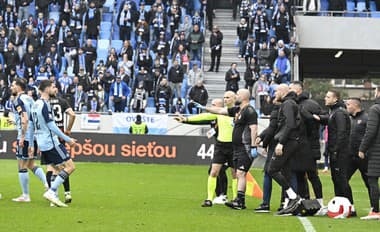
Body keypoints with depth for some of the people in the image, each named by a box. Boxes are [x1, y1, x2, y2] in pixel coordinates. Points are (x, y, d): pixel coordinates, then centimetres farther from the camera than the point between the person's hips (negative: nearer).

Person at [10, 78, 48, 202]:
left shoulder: (18, 100, -11)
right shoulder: (29, 98, 15)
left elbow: (25, 119, -21)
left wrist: (22, 137, -20)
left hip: (25, 137, -8)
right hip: (35, 136, 9)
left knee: (22, 167, 0)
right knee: (31, 165, 16)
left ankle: (25, 195, 4)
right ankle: (48, 185, 2)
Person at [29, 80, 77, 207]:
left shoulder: (35, 104, 12)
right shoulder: (44, 105, -16)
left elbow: (31, 125, 17)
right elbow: (51, 126, -18)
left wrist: (31, 144, 24)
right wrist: (68, 139, -13)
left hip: (42, 144, 9)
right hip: (51, 143, -9)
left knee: (58, 169, 16)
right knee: (70, 166, -6)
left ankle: (53, 197, 9)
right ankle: (51, 192, -11)